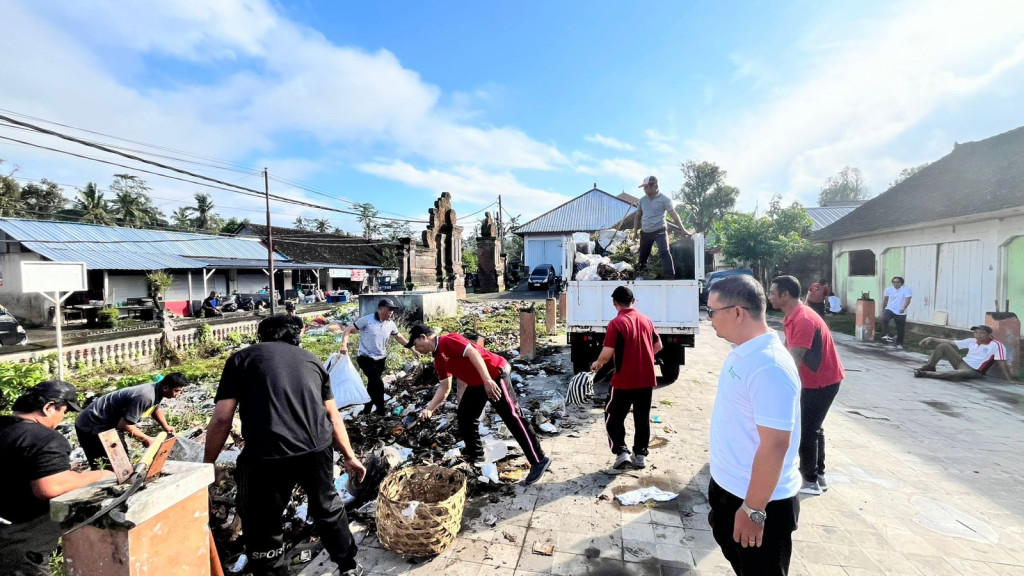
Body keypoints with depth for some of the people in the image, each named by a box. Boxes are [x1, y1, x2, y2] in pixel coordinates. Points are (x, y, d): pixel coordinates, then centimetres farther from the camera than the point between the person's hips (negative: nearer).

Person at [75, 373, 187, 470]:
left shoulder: (158, 390, -6)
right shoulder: (145, 396, -36)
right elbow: (125, 424, -32)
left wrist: (166, 426, 8)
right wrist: (146, 439, -18)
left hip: (111, 423, 9)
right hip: (92, 426, -9)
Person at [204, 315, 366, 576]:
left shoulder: (241, 358, 13)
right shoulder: (311, 359, 21)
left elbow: (222, 419, 4)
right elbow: (333, 417, 23)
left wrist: (208, 464, 19)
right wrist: (350, 457, 31)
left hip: (267, 455, -4)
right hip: (318, 448, 4)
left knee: (262, 532, 19)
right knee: (327, 508, 28)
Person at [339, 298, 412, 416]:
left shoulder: (391, 324, 0)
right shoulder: (367, 320, -15)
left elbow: (399, 337, 15)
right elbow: (348, 329, -12)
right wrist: (344, 345, -26)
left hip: (381, 359, 6)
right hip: (366, 358, -6)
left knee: (373, 384, 17)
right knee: (378, 384, -14)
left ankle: (367, 409, 36)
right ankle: (381, 411, 3)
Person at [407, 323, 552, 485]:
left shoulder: (447, 341, -15)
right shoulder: (438, 359, 14)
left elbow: (473, 352, -25)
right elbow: (445, 386, 20)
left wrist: (487, 380, -32)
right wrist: (429, 409, 15)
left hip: (495, 375, -10)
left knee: (512, 418, -8)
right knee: (464, 416, 14)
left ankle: (539, 461, 0)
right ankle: (475, 454, 33)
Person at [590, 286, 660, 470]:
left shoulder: (616, 323, -14)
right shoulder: (646, 320, 5)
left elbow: (607, 354, -18)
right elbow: (658, 346, 14)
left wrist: (597, 363, 1)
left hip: (624, 381, -5)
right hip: (646, 379, 6)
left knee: (614, 417, 10)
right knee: (642, 418, 16)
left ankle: (621, 452, 4)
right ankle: (640, 455, 24)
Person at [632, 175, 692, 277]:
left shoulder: (664, 199, -5)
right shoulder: (642, 200, 8)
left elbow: (674, 215, -9)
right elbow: (637, 216, 16)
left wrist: (683, 230, -15)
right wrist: (635, 231, 5)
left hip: (660, 231, -5)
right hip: (645, 233, 5)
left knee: (665, 252, -19)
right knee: (642, 256, 13)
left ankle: (671, 276, -18)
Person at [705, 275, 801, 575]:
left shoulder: (769, 366, -29)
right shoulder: (741, 353, 1)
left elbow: (775, 445, -29)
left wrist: (753, 511, -23)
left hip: (760, 502, -8)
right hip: (727, 489, 9)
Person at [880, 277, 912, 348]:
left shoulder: (906, 290, -10)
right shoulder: (888, 289, 3)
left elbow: (907, 300, -22)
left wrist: (903, 308, -40)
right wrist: (883, 310, 20)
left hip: (901, 313, -2)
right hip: (890, 309, 2)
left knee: (900, 330, 7)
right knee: (884, 319, -31)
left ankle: (899, 344, 23)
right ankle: (885, 335, -24)